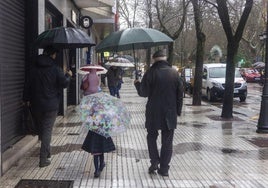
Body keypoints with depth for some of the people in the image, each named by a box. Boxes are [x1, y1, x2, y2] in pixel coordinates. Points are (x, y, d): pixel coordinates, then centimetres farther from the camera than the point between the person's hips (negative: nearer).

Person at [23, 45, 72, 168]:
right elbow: (64, 83, -8)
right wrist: (68, 76, 11)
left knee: (41, 129, 20)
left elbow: (28, 85, 8)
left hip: (36, 106, 4)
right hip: (51, 106, -4)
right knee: (47, 131, -1)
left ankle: (46, 152, 32)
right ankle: (43, 159, -4)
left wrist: (27, 99, 19)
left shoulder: (33, 69, 3)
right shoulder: (55, 69, -10)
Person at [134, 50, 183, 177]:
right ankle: (164, 168, 12)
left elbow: (143, 93, -7)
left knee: (152, 137, 17)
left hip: (153, 113, -2)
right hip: (170, 114, 2)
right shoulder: (174, 73, 0)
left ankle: (154, 162, 6)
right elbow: (180, 94, 2)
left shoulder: (150, 73, -11)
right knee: (167, 141, 9)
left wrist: (137, 84, 12)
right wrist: (178, 111, 10)